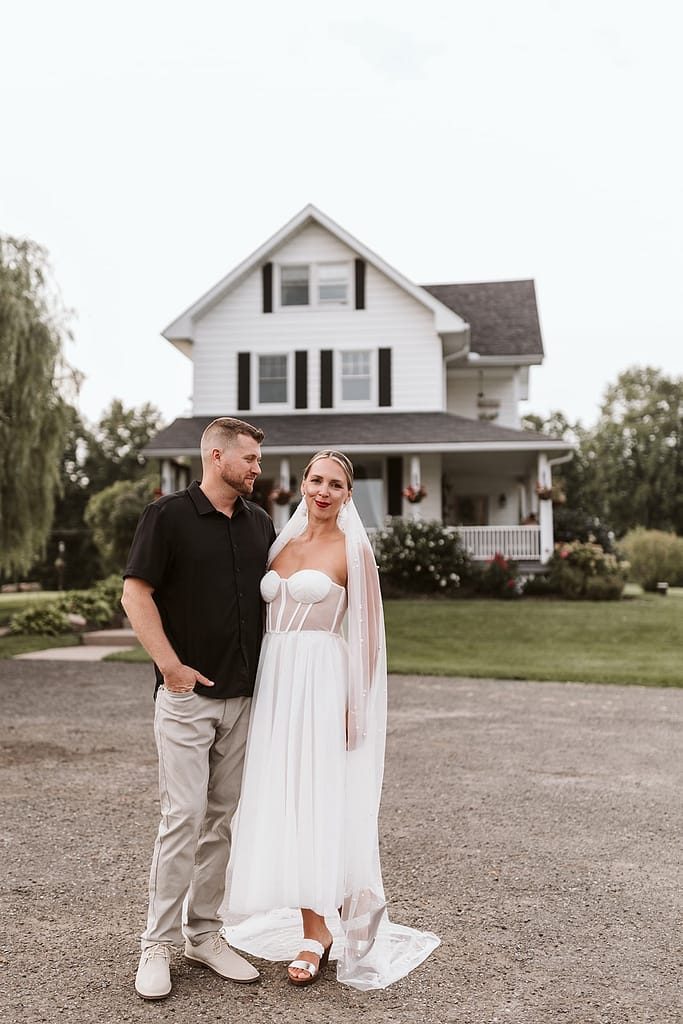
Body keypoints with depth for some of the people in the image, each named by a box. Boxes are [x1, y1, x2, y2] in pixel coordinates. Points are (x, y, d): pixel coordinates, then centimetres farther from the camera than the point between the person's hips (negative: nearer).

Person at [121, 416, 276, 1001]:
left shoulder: (260, 525, 11)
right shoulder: (168, 516, -6)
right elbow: (136, 595, -8)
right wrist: (172, 666, -13)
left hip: (244, 696, 5)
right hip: (188, 694, -5)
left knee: (224, 817, 10)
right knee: (183, 815, -6)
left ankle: (204, 933, 22)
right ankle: (158, 944, 8)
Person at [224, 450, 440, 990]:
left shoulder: (353, 549, -3)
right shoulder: (283, 543, 12)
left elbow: (368, 632, -4)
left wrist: (355, 704, -9)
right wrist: (265, 684, 10)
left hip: (321, 682, -6)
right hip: (274, 679, 6)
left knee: (315, 799, -4)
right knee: (281, 799, 8)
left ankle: (318, 929, 8)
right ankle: (313, 921, 22)